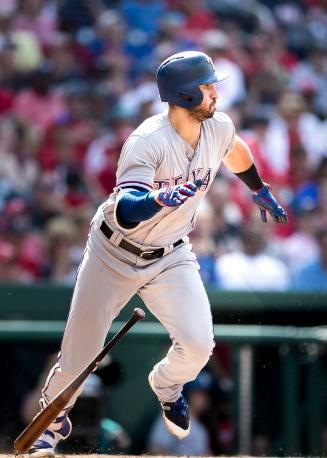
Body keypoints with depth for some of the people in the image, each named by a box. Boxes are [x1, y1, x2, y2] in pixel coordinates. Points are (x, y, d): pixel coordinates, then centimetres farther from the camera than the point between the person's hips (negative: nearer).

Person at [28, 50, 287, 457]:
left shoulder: (218, 128, -10)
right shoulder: (148, 141, -30)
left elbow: (234, 152, 17)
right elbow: (125, 213, -42)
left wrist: (261, 192, 30)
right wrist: (158, 199, -61)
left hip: (170, 257, 4)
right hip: (115, 255, -4)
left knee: (198, 344, -14)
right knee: (80, 350, 2)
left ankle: (167, 386, 22)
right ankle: (53, 420, 31)